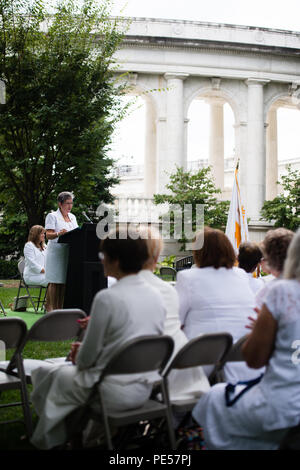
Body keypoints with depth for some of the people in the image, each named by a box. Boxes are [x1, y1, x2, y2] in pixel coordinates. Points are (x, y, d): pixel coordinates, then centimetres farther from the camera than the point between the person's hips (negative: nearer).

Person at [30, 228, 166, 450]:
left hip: (114, 393, -7)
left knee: (45, 374, 18)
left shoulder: (107, 298, -21)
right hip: (144, 390, 7)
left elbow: (87, 357, -14)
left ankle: (53, 438, 32)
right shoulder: (156, 296, -1)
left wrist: (78, 358, 9)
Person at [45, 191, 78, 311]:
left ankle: (60, 308, 10)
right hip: (56, 251, -6)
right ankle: (53, 309, -1)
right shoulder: (52, 216, -1)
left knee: (64, 281, 4)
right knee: (55, 282, -5)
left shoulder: (72, 217, 19)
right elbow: (48, 235, -10)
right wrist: (58, 234, -30)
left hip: (69, 252, 6)